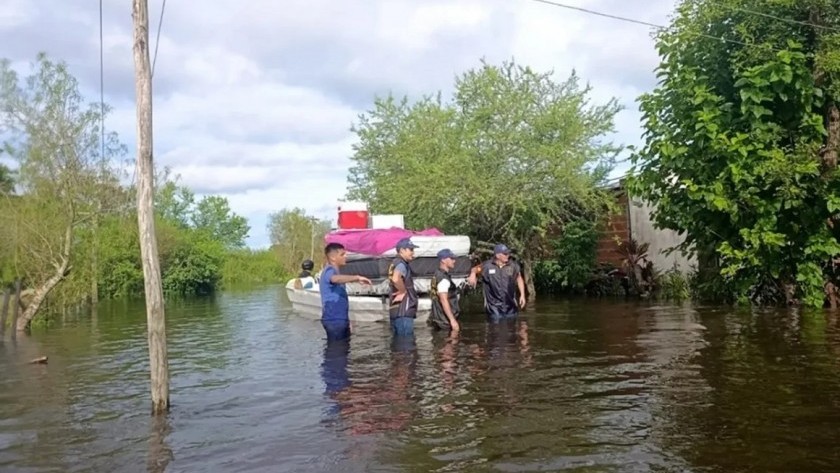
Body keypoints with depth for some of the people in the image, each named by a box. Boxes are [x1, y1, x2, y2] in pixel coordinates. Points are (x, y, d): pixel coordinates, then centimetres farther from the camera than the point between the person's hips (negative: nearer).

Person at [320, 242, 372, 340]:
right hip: (333, 319, -10)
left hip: (341, 318, 10)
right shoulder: (329, 271, -13)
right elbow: (335, 279, -39)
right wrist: (357, 278, -40)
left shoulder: (335, 271, 19)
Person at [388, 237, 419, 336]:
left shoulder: (396, 263, 20)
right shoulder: (401, 264, -13)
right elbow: (396, 279, -34)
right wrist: (403, 292, -18)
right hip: (403, 311, -11)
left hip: (397, 311, 11)